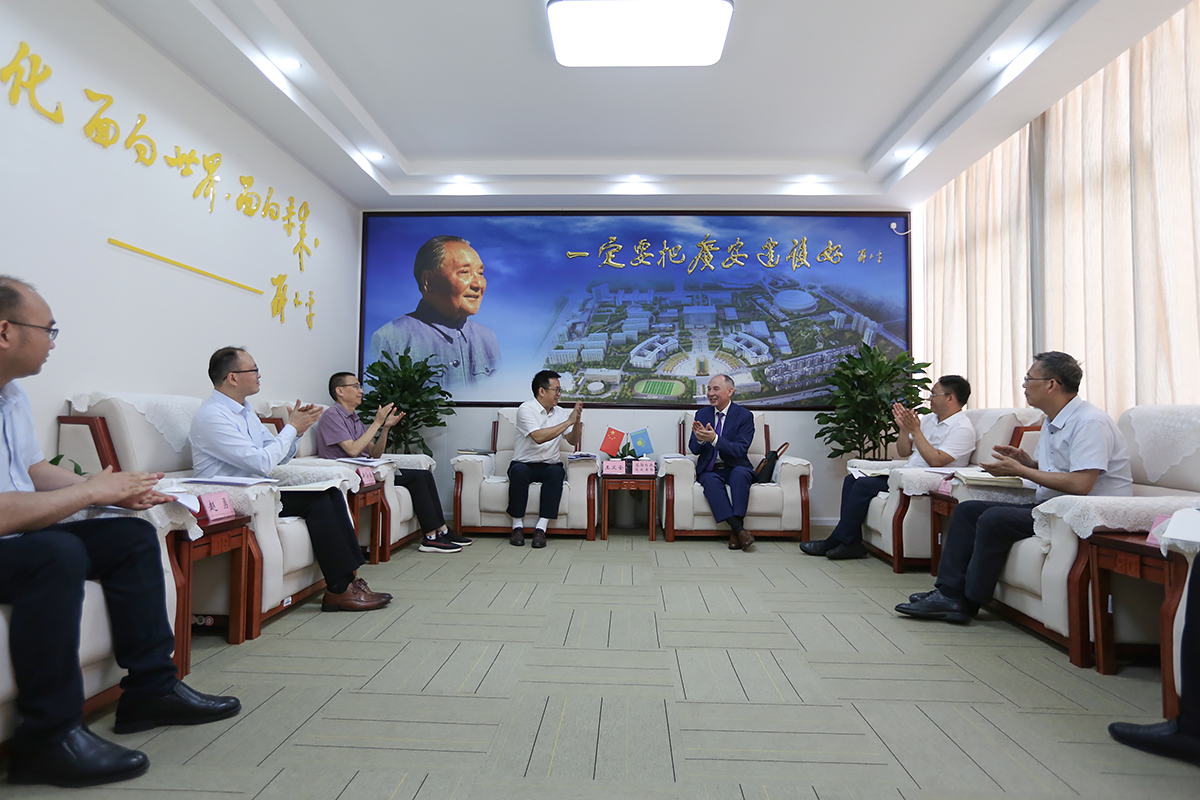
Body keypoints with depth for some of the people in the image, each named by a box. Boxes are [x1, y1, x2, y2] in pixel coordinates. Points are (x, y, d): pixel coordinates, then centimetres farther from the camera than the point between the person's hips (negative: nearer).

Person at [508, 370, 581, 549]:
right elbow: (538, 437, -23)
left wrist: (577, 422, -14)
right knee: (519, 471, -36)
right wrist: (568, 421, -21)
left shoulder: (560, 413, 11)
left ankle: (541, 528, -31)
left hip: (550, 465, 3)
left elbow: (572, 441, 6)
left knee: (556, 472, -31)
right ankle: (517, 526, -22)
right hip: (524, 463, -3)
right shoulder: (526, 409, -8)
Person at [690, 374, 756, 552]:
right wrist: (699, 438, -22)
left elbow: (740, 450, -16)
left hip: (735, 468, -2)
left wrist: (714, 439, -31)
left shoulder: (745, 416, -4)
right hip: (710, 470, 2)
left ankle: (736, 530, -31)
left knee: (740, 473, -35)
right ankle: (739, 530, -33)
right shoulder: (702, 414, 7)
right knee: (711, 481, -32)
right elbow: (694, 449, 2)